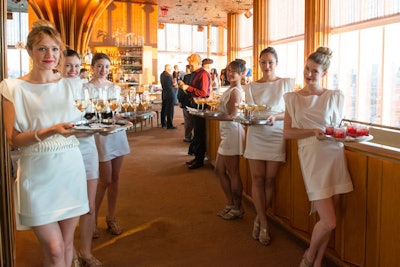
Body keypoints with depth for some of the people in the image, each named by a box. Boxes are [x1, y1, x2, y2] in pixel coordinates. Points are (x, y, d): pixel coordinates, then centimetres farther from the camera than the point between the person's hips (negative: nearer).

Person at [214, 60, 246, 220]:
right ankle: (230, 205, 28)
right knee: (220, 170, 17)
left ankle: (237, 209, 15)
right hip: (226, 133, 10)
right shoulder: (231, 90, 14)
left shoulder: (235, 91, -15)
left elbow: (232, 116, -21)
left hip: (233, 133, -10)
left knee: (233, 173, 1)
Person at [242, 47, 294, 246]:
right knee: (257, 178, 0)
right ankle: (263, 223, 11)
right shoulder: (250, 87, 8)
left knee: (269, 179, 4)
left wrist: (275, 117, -19)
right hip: (256, 135, 1)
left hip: (276, 136, -1)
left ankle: (259, 218, 22)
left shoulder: (286, 84, 2)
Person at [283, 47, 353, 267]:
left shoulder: (335, 97, 9)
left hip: (335, 155, 3)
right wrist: (313, 131, -11)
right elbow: (287, 132, 3)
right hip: (311, 157, -2)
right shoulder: (293, 98, 7)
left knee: (327, 219, 8)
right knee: (329, 222, -7)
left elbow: (338, 127, 18)